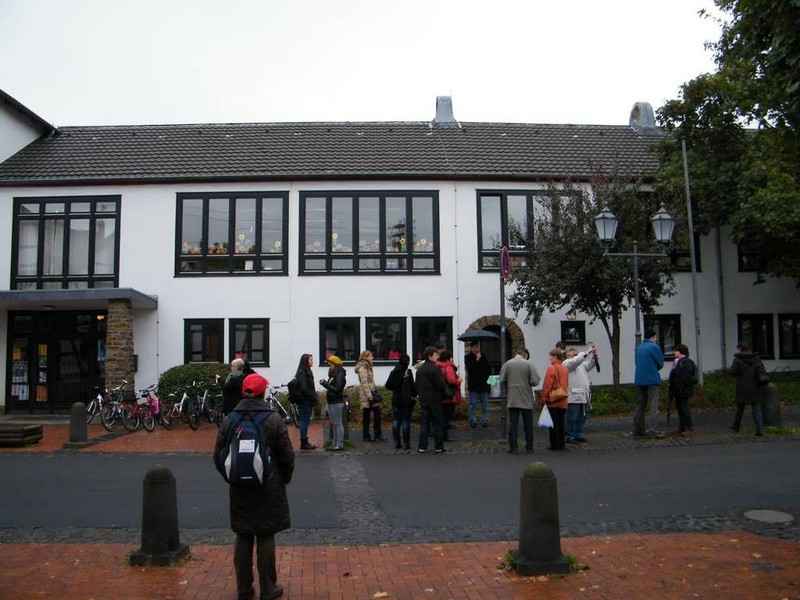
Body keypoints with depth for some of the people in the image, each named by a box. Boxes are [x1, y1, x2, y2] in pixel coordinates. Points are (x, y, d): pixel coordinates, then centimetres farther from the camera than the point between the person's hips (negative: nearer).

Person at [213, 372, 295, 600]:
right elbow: (287, 455, -9)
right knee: (266, 538, 7)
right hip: (269, 490, -3)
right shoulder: (274, 419, -12)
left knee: (243, 538, 13)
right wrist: (284, 479, 8)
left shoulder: (229, 420, -4)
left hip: (239, 490, 3)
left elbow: (218, 456, 1)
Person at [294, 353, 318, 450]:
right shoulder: (302, 373, -13)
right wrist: (314, 397, -14)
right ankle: (304, 443, 2)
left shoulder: (307, 372, 16)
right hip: (304, 402, -9)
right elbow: (303, 388, -20)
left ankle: (305, 442, 17)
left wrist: (314, 397, 8)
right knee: (304, 421, -4)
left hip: (308, 402, 9)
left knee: (305, 422, 12)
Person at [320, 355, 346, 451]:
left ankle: (339, 445, 1)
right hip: (331, 402, 10)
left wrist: (325, 384, -22)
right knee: (333, 424, 14)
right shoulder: (333, 375, 12)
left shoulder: (340, 375, -14)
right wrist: (325, 383, 0)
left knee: (338, 424, -4)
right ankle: (334, 443, 21)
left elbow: (337, 389, -22)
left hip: (337, 403, -10)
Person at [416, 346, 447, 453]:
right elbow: (442, 385, -15)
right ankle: (438, 447, 8)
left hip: (423, 401, 6)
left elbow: (417, 385, 12)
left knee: (424, 424, 8)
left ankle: (422, 447, 8)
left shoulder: (419, 369, 7)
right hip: (435, 400, -6)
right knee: (437, 424, 4)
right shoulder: (435, 369, -14)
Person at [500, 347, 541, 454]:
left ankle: (513, 447, 4)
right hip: (526, 399, -1)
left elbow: (502, 379, -1)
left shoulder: (507, 364, -2)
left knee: (512, 424, 4)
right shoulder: (529, 364, -8)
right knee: (528, 424, 10)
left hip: (512, 399, 1)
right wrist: (527, 383, 10)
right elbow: (535, 381, -11)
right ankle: (529, 447, 16)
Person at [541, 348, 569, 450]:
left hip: (552, 401, -6)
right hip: (563, 402, 6)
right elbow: (566, 385, 15)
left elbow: (547, 385, -14)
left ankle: (554, 444, 3)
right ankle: (562, 444, 14)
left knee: (553, 424, 0)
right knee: (561, 423, 12)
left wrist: (543, 398, -7)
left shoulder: (551, 369, -12)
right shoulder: (565, 369, 9)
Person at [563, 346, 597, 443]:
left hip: (583, 396, 9)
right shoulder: (566, 363, -4)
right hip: (574, 397, -9)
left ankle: (578, 435, 21)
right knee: (572, 418, -5)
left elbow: (590, 365, 22)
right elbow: (576, 360, -21)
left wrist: (593, 356, 5)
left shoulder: (580, 364, 24)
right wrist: (587, 352, -23)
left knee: (582, 417, 12)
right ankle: (570, 436, 1)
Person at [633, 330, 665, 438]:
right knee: (653, 406, -4)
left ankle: (638, 430, 12)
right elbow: (661, 363, 0)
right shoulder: (654, 347, -7)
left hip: (639, 380, 6)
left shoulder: (638, 348, 14)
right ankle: (653, 430, -10)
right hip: (652, 380, -6)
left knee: (640, 406, 11)